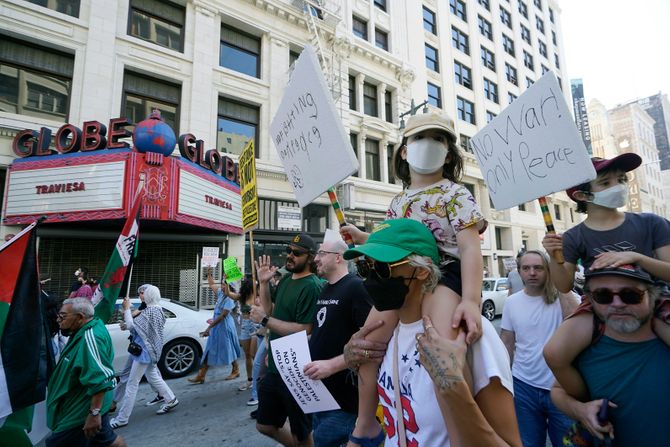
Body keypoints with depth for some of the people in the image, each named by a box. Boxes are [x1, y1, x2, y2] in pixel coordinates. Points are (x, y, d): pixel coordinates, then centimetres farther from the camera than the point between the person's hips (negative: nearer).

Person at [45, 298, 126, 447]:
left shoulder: (89, 337, -28)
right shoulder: (85, 331, 2)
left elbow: (101, 380, -31)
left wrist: (94, 413, -29)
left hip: (83, 411, -9)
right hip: (82, 405, 9)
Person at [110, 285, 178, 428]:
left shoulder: (150, 311, -21)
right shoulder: (157, 309, 7)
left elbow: (132, 325, -20)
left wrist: (127, 309, -12)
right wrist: (127, 325, 2)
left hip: (144, 351, -9)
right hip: (150, 350, 10)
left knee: (132, 384, -1)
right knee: (153, 377, 20)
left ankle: (122, 419, 9)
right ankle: (171, 399, 28)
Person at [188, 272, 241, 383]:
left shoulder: (230, 298, -18)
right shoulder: (220, 293, 4)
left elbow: (222, 316, -21)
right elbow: (211, 284, 19)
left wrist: (209, 327, -21)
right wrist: (209, 273, 10)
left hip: (225, 327, -7)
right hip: (215, 327, 7)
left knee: (228, 349, 6)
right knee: (209, 350, 8)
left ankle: (236, 371, 26)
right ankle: (201, 375, 13)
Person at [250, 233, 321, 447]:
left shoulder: (311, 287, -22)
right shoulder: (285, 279, 7)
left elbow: (305, 330, -28)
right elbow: (271, 311, 9)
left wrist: (264, 320, -22)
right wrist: (263, 283, -2)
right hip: (275, 368, 8)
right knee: (265, 426, 23)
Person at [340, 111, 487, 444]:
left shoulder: (455, 194, -2)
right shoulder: (398, 202, 17)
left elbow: (470, 247, -15)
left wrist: (471, 299, -29)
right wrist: (362, 238, 9)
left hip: (443, 275, -6)